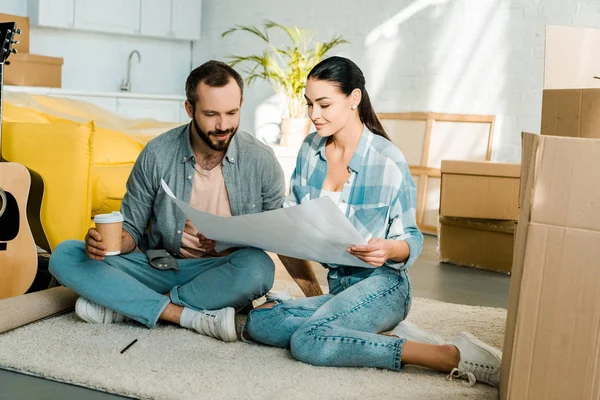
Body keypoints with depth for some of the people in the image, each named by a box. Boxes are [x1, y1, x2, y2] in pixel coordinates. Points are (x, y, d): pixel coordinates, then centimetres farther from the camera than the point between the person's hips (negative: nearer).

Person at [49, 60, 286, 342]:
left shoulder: (262, 161, -8)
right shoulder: (157, 155, -7)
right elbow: (131, 229, 2)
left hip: (221, 276, -1)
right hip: (158, 266, 2)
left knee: (258, 267, -37)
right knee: (64, 256, -17)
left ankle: (122, 304, -23)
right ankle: (191, 317, -26)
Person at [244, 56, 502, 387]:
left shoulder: (387, 160, -11)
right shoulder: (311, 148, 6)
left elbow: (411, 238, -6)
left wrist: (389, 250, -29)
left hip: (380, 285, -7)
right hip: (337, 285, 7)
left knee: (307, 343, -32)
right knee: (258, 321, -18)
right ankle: (385, 335, -17)